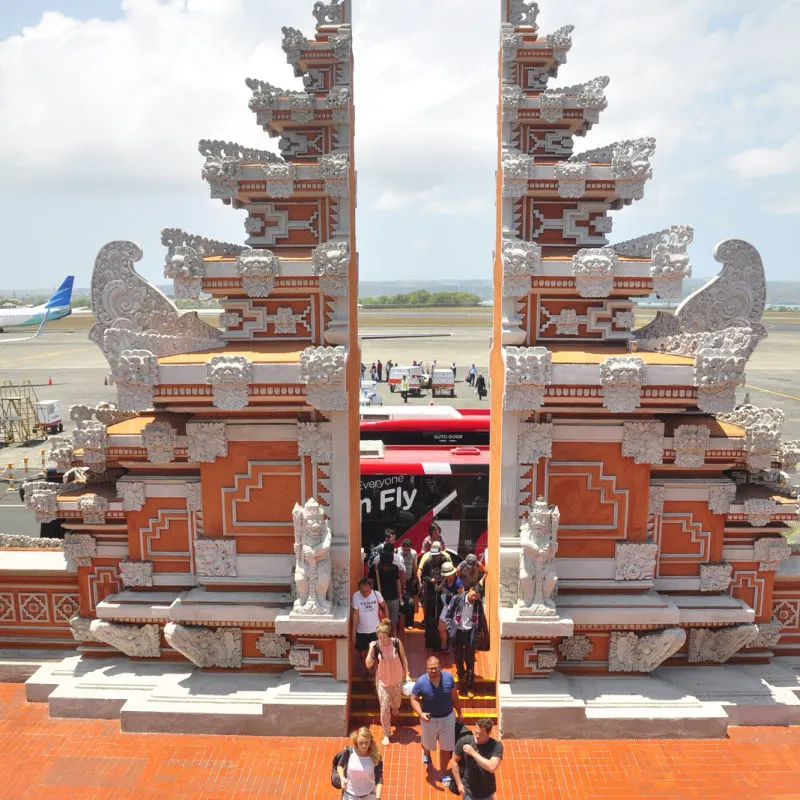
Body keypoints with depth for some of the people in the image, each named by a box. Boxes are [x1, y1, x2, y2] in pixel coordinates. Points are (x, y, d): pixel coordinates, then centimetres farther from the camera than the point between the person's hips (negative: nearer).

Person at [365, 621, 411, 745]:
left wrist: (407, 674, -3)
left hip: (397, 680, 2)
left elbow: (403, 659, -2)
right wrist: (371, 649, -26)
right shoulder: (375, 646, -16)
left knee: (396, 703, 23)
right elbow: (369, 664, -16)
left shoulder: (397, 643, -15)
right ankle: (386, 734, 15)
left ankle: (394, 709, 60)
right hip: (382, 682, -1)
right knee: (384, 708, -2)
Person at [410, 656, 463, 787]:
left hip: (447, 717, 1)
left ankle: (443, 774, 34)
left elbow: (454, 697, -4)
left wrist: (459, 713, 6)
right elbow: (414, 699, -13)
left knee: (446, 747, 11)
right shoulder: (420, 682, -26)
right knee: (428, 744, 25)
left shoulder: (448, 677, -19)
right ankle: (426, 754, 62)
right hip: (429, 719, -1)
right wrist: (420, 714, -29)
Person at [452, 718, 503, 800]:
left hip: (486, 791, 1)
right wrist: (459, 783, -5)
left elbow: (492, 767, -32)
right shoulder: (464, 741, -17)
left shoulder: (496, 746, -20)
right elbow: (455, 761, -4)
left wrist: (473, 753, -32)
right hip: (469, 791, -1)